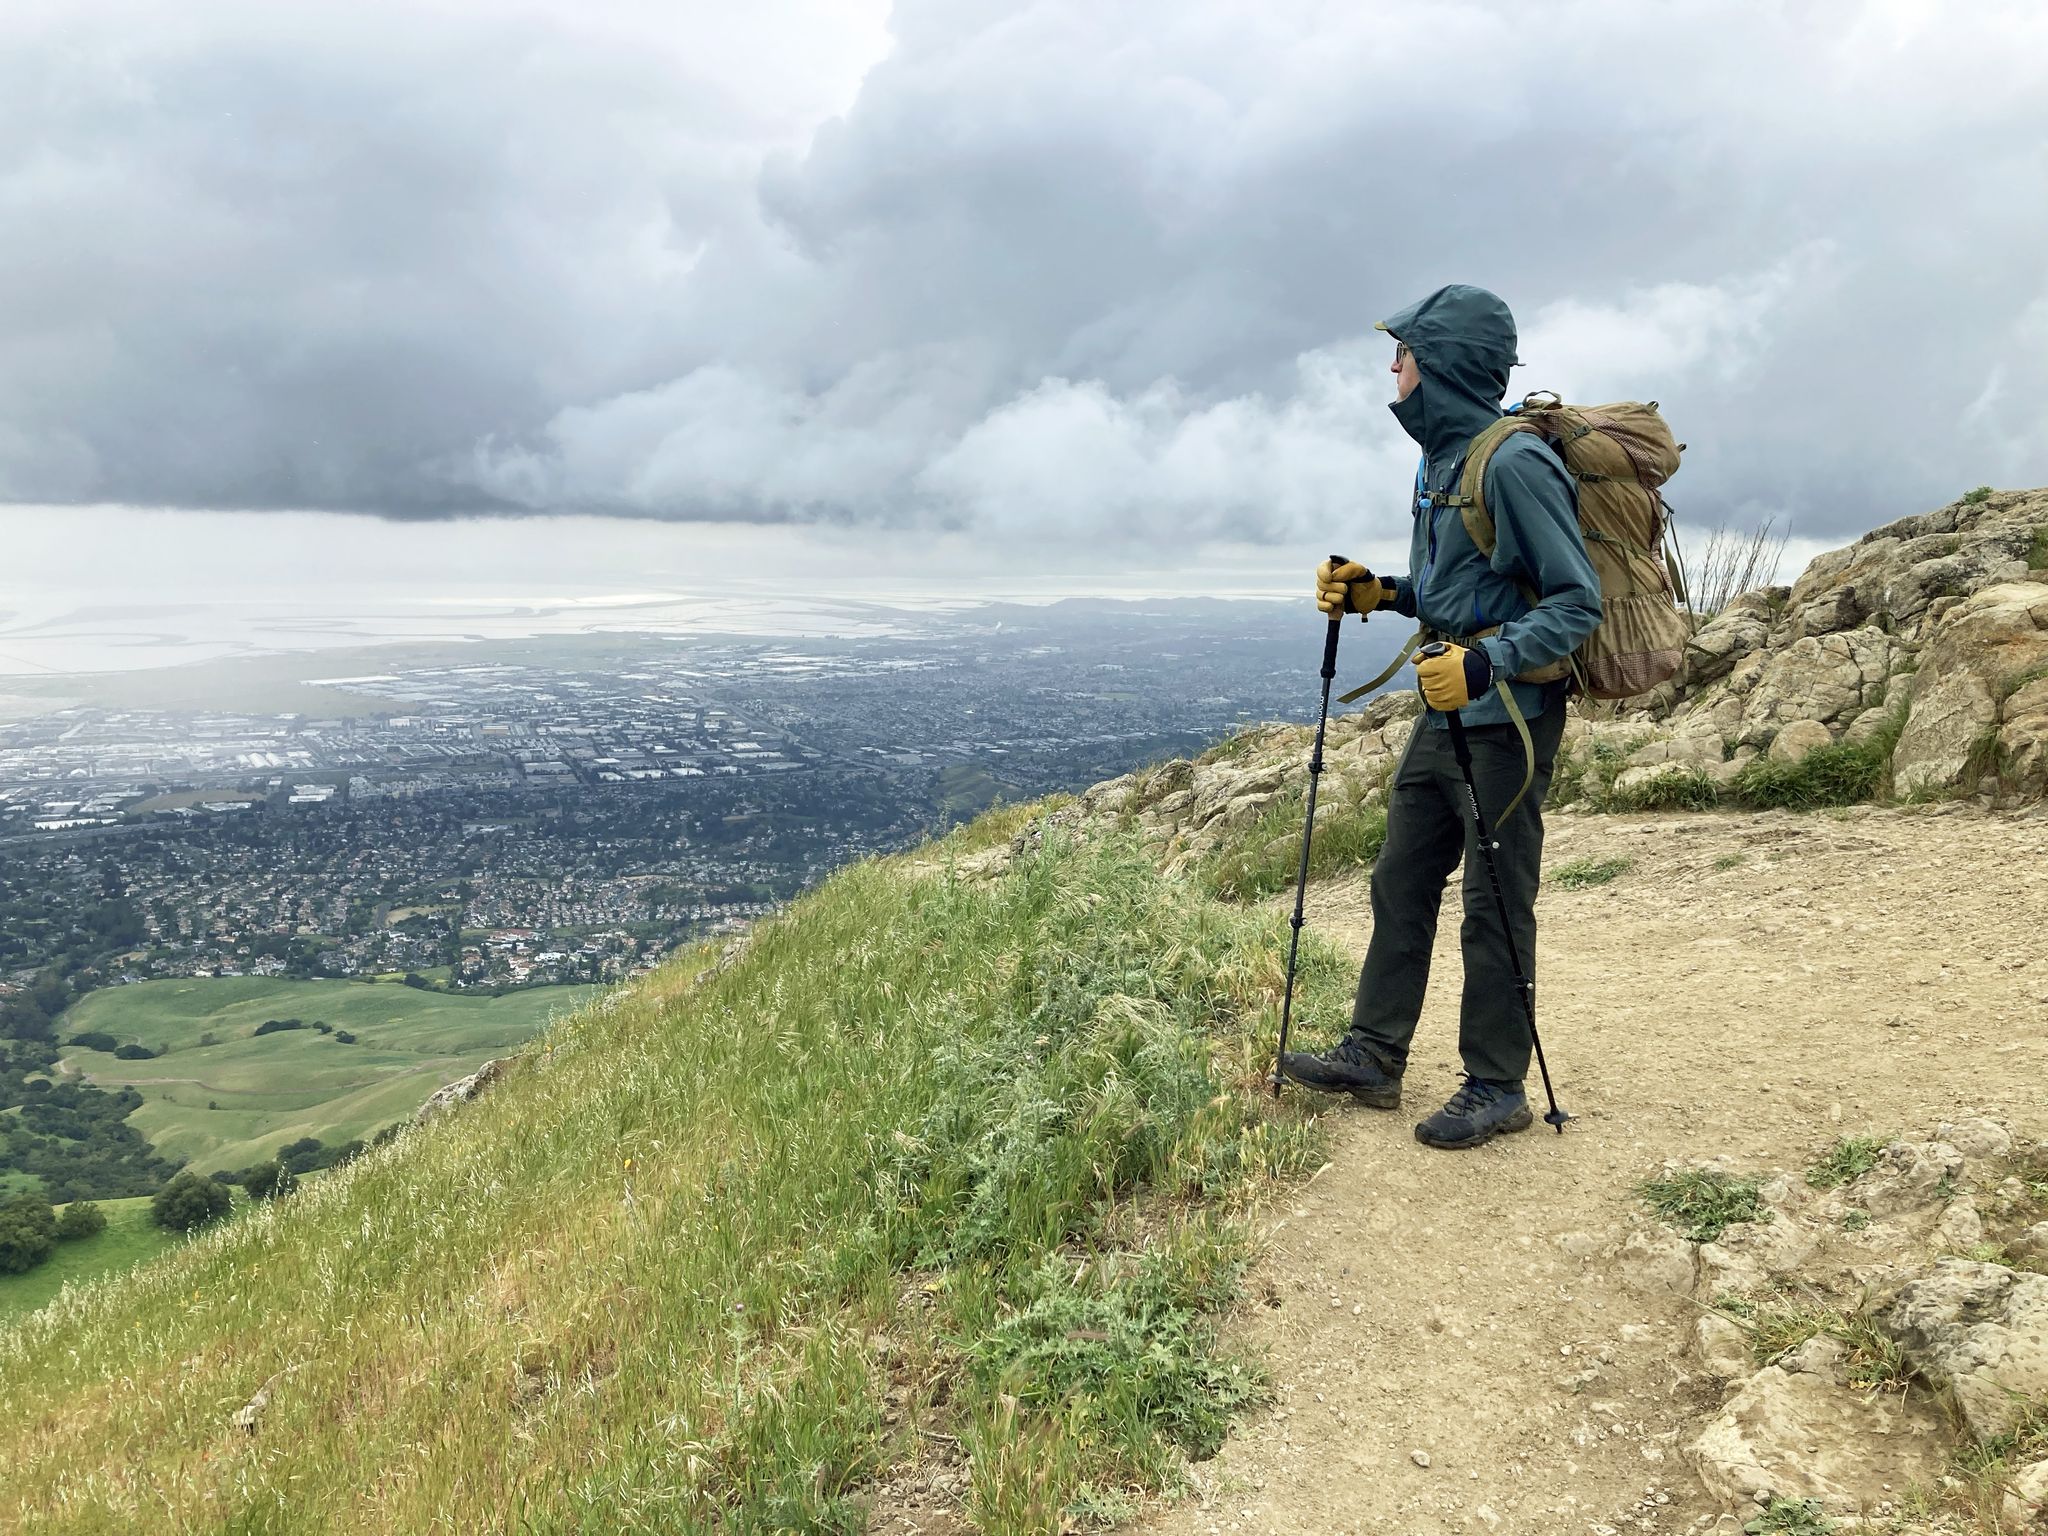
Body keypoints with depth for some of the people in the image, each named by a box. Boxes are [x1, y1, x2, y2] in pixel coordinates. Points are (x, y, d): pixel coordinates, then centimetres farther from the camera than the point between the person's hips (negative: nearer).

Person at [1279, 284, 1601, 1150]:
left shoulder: (1513, 464, -18)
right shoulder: (1441, 458, 12)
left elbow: (1576, 602, -20)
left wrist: (1488, 661, -31)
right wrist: (1380, 592, 8)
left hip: (1505, 720, -9)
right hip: (1444, 712, 10)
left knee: (1495, 907, 0)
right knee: (1400, 882, 12)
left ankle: (1497, 1088, 13)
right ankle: (1374, 1054, 23)